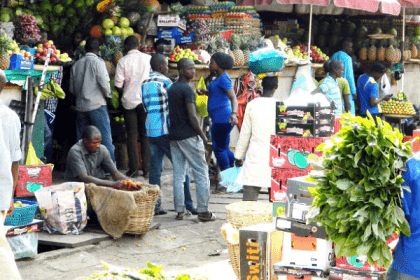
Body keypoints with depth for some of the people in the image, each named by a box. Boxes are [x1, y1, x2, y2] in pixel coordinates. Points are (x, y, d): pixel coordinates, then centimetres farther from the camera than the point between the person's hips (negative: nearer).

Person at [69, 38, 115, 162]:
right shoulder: (98, 62, -7)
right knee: (105, 139, -3)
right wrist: (108, 95, 6)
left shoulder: (76, 64, 9)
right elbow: (105, 84, -13)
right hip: (97, 105, -5)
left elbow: (72, 89, 13)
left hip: (80, 106, 5)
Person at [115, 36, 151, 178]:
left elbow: (118, 85, -6)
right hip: (146, 101, 1)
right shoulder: (148, 58, 0)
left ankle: (133, 169, 4)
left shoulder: (123, 61, -4)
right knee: (146, 135, 7)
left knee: (132, 135, 5)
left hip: (129, 101, -1)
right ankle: (147, 169, 5)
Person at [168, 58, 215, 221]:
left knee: (178, 174, 8)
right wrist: (203, 136, -7)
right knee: (201, 173, -1)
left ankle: (179, 211, 8)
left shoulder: (171, 89, 13)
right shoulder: (187, 89, -12)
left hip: (174, 136, 8)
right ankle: (203, 211, -3)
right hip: (189, 136, -8)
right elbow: (192, 117, -17)